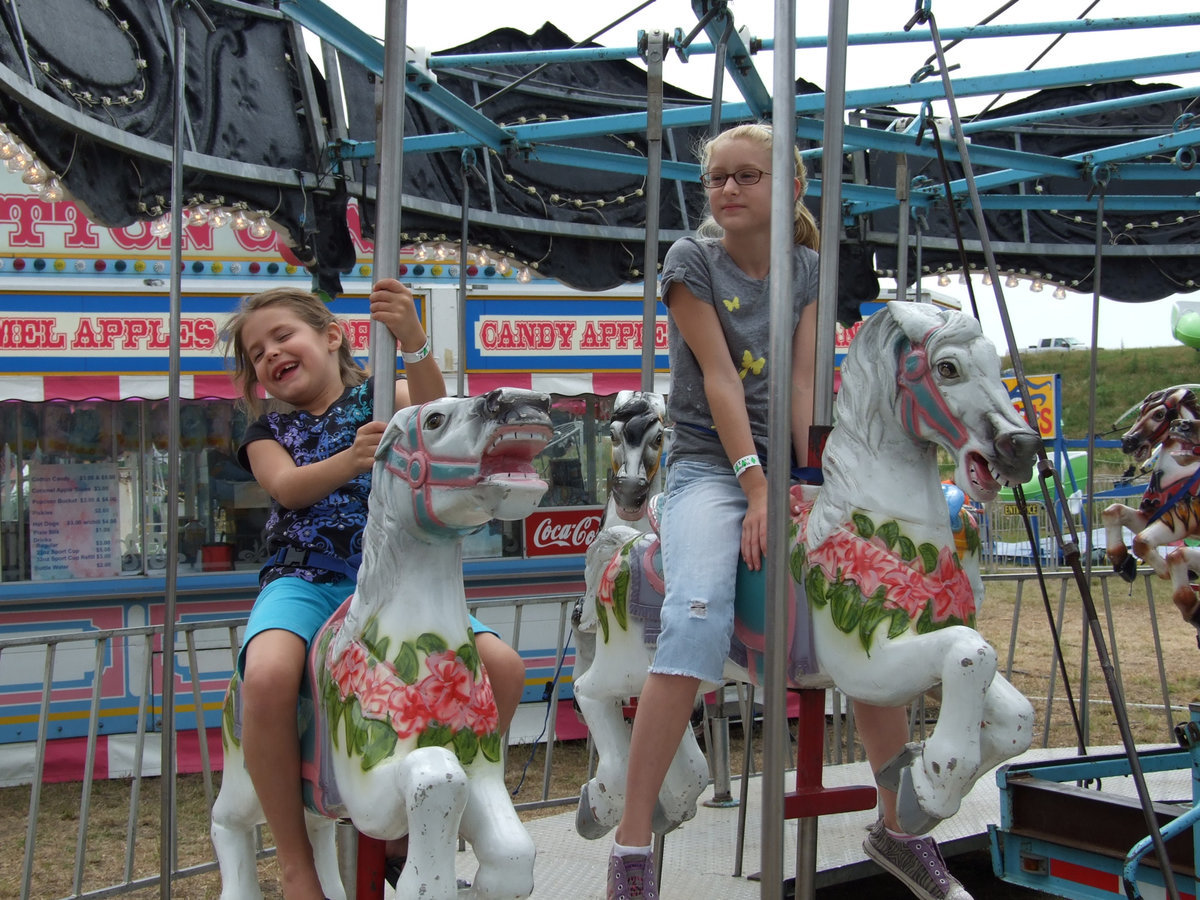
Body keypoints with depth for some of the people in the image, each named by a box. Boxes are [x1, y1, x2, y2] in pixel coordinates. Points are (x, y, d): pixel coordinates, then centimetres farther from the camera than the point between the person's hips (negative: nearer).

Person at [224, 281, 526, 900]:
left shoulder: (378, 394, 13)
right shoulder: (267, 432, 16)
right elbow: (287, 486, -7)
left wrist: (412, 339, -29)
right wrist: (349, 460, -28)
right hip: (303, 581, -1)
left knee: (503, 668, -18)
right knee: (268, 676, -35)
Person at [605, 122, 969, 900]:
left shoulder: (811, 272, 7)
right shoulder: (691, 261, -2)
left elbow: (805, 387, -3)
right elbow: (719, 378, -12)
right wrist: (757, 487, -20)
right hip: (709, 465, -4)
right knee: (698, 622, -29)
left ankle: (898, 824, 13)